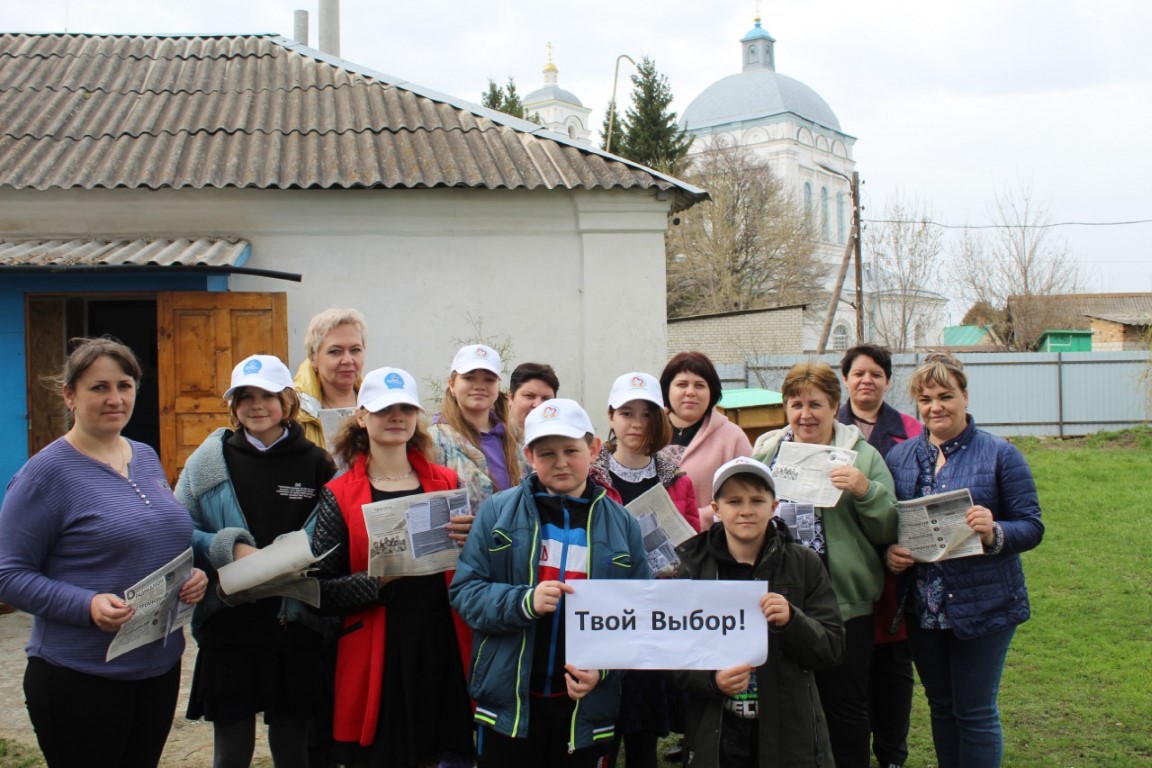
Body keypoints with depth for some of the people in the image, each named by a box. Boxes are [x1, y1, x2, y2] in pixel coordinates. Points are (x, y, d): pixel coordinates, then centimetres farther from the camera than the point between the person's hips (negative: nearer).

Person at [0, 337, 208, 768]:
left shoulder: (146, 458, 8)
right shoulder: (46, 473, -11)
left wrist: (193, 576, -1)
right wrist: (88, 605, -27)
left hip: (161, 665, 6)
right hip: (81, 679, -6)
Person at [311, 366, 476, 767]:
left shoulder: (448, 484, 7)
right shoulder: (339, 496, 1)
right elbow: (322, 592, -4)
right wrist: (379, 579, -19)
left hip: (447, 649, 2)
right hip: (377, 661, -2)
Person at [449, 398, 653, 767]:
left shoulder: (622, 524, 3)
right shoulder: (498, 511, -1)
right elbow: (465, 591, -4)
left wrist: (603, 667, -13)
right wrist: (523, 602, -21)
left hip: (586, 707, 2)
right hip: (508, 701, -1)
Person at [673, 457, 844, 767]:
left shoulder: (804, 564, -2)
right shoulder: (694, 567, -2)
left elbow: (832, 649, -4)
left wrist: (791, 621, -22)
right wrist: (711, 680, -19)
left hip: (789, 732, 0)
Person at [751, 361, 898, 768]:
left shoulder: (863, 456, 2)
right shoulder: (765, 452, 8)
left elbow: (888, 531, -1)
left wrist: (865, 490, -17)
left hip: (844, 603, -2)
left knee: (845, 704, 6)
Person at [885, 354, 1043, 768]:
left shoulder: (999, 454, -4)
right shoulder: (899, 456, 7)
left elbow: (1032, 526, -7)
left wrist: (995, 533, -26)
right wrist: (888, 552, -11)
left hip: (983, 605, -4)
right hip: (922, 607, 4)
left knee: (975, 711, 2)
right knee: (941, 706, 15)